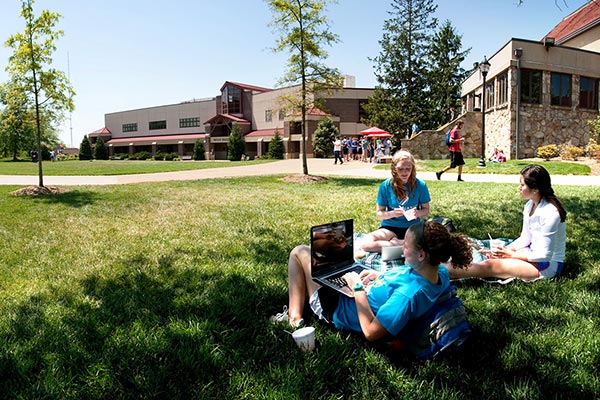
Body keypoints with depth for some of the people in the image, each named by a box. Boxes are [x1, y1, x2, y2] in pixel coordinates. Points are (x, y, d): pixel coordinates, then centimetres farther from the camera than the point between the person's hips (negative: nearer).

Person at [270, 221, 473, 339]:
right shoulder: (441, 273, -15)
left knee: (299, 252, 3)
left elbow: (371, 332, -34)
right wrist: (381, 276, -5)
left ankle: (294, 317, 15)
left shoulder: (409, 295, -42)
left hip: (339, 309, -8)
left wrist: (358, 288, -28)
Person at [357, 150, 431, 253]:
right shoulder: (386, 185, -3)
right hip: (390, 227, 1)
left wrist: (417, 213, -15)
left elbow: (426, 210, 9)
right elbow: (379, 213, 3)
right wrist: (392, 214, -18)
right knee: (364, 243, -30)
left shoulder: (420, 185, -1)